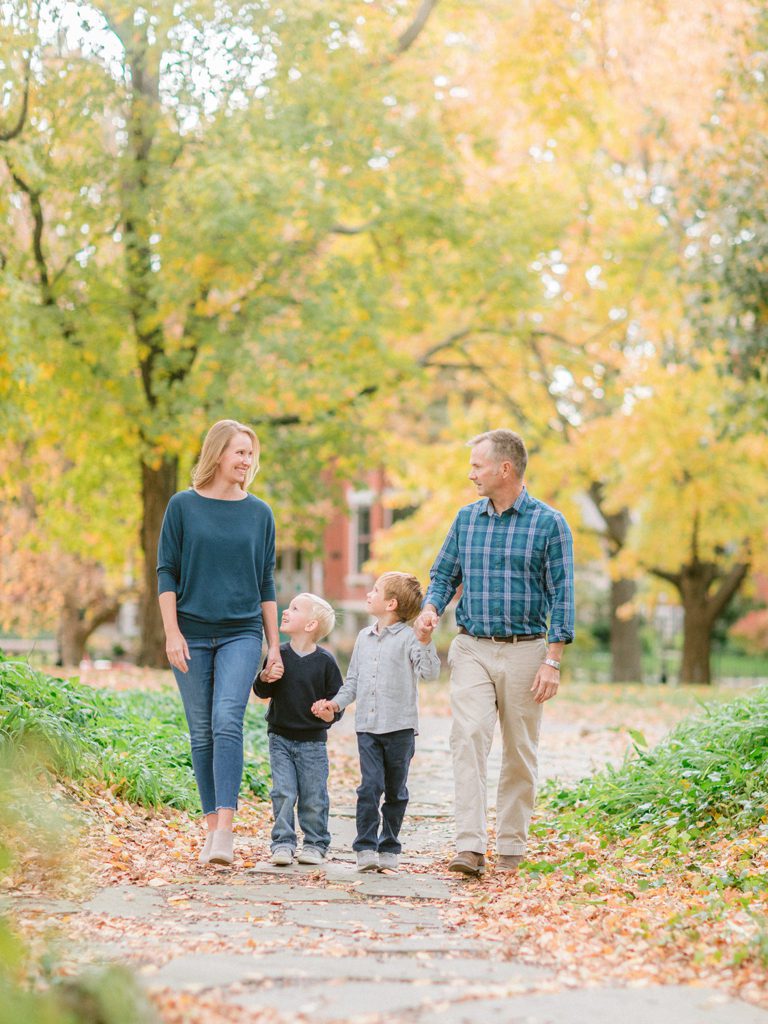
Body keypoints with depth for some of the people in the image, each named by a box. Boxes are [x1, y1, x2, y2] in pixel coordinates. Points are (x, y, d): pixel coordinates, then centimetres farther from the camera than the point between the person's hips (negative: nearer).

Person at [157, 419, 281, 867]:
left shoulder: (259, 512, 8)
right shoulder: (183, 506, 3)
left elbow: (266, 583, 12)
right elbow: (167, 573, 4)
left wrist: (274, 645, 10)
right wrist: (172, 634, -5)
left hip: (242, 633, 0)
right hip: (192, 634, 0)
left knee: (228, 721, -17)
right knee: (202, 732, 4)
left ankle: (225, 830, -20)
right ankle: (212, 827, 13)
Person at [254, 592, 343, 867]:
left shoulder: (325, 661, -7)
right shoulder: (279, 655, -1)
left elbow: (337, 697, -2)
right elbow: (262, 692, 2)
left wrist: (331, 712, -23)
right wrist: (264, 678, -19)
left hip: (312, 741, -1)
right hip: (280, 738, 2)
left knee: (314, 798, 3)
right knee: (283, 793, -3)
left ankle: (315, 844, 18)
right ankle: (283, 843, 6)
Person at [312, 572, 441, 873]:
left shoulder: (408, 637, -6)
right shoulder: (364, 637, 12)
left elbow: (430, 672, -17)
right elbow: (353, 679, 18)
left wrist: (426, 643, -29)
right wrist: (336, 702, 6)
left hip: (400, 726, -4)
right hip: (367, 726, 4)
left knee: (395, 791, 7)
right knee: (370, 786, -6)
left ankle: (389, 848, 17)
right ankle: (366, 848, -3)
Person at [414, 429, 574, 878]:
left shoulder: (549, 522, -3)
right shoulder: (466, 518, 9)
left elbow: (561, 595, -4)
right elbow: (445, 574, 17)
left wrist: (553, 662, -10)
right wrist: (432, 607, -6)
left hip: (525, 651, -2)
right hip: (472, 650, 2)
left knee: (520, 752, 5)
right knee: (468, 738, -14)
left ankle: (512, 848, 15)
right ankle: (471, 846, -19)